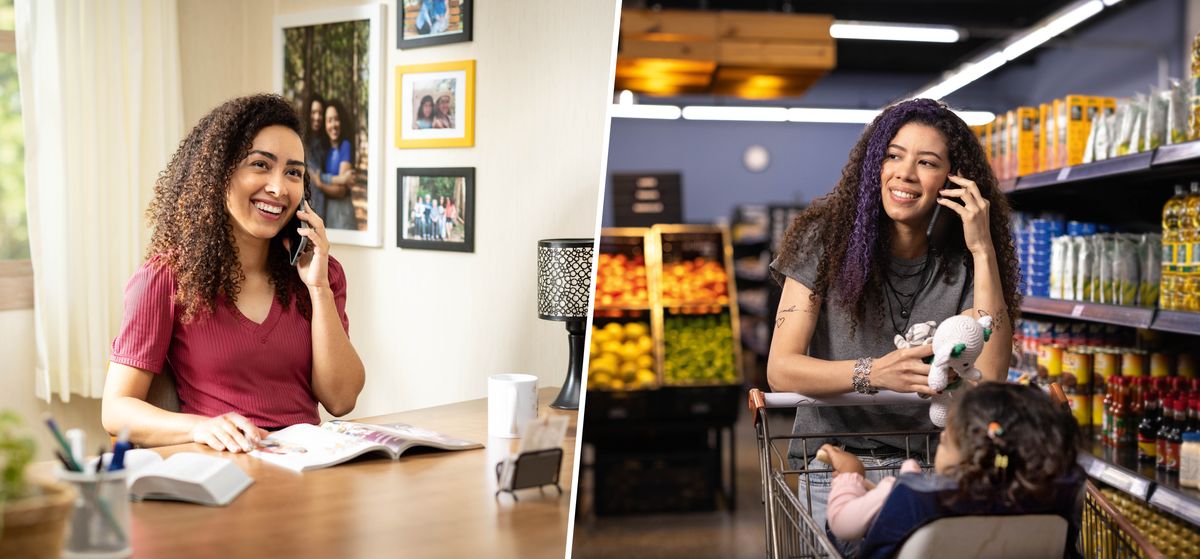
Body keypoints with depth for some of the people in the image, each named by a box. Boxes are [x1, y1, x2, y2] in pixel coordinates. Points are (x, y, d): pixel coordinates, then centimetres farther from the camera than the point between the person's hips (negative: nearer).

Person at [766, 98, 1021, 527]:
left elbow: (990, 378, -13)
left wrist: (983, 251, -13)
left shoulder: (960, 266, 2)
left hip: (927, 466, 2)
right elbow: (780, 370, -10)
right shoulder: (828, 238, -3)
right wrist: (873, 374, -28)